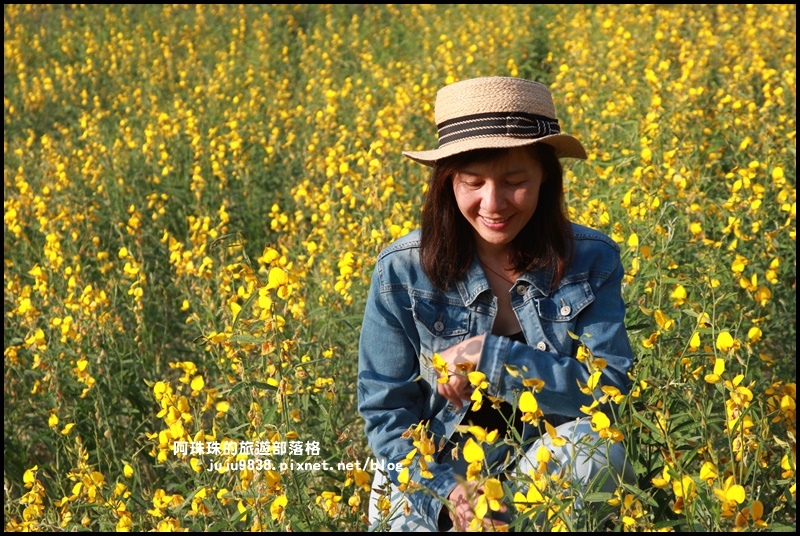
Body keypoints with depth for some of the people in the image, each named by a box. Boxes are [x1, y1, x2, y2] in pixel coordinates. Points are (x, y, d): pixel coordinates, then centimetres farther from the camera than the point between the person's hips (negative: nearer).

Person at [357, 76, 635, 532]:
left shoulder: (593, 260, -8)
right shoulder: (402, 272, -11)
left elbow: (612, 389, -15)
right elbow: (385, 413, -6)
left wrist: (489, 357, -24)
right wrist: (445, 496, -22)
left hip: (553, 466, 1)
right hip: (431, 479, 0)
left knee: (598, 449, -30)